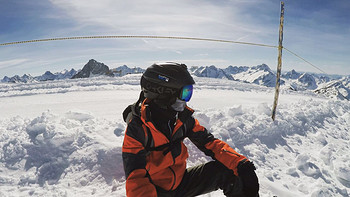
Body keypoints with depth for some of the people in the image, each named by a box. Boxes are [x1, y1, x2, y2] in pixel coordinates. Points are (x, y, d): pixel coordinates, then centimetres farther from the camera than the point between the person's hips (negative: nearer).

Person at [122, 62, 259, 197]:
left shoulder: (182, 116, -7)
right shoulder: (137, 128, -23)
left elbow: (208, 143, -3)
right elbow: (135, 177, -27)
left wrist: (240, 163, -17)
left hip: (180, 181, 5)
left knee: (230, 173, -9)